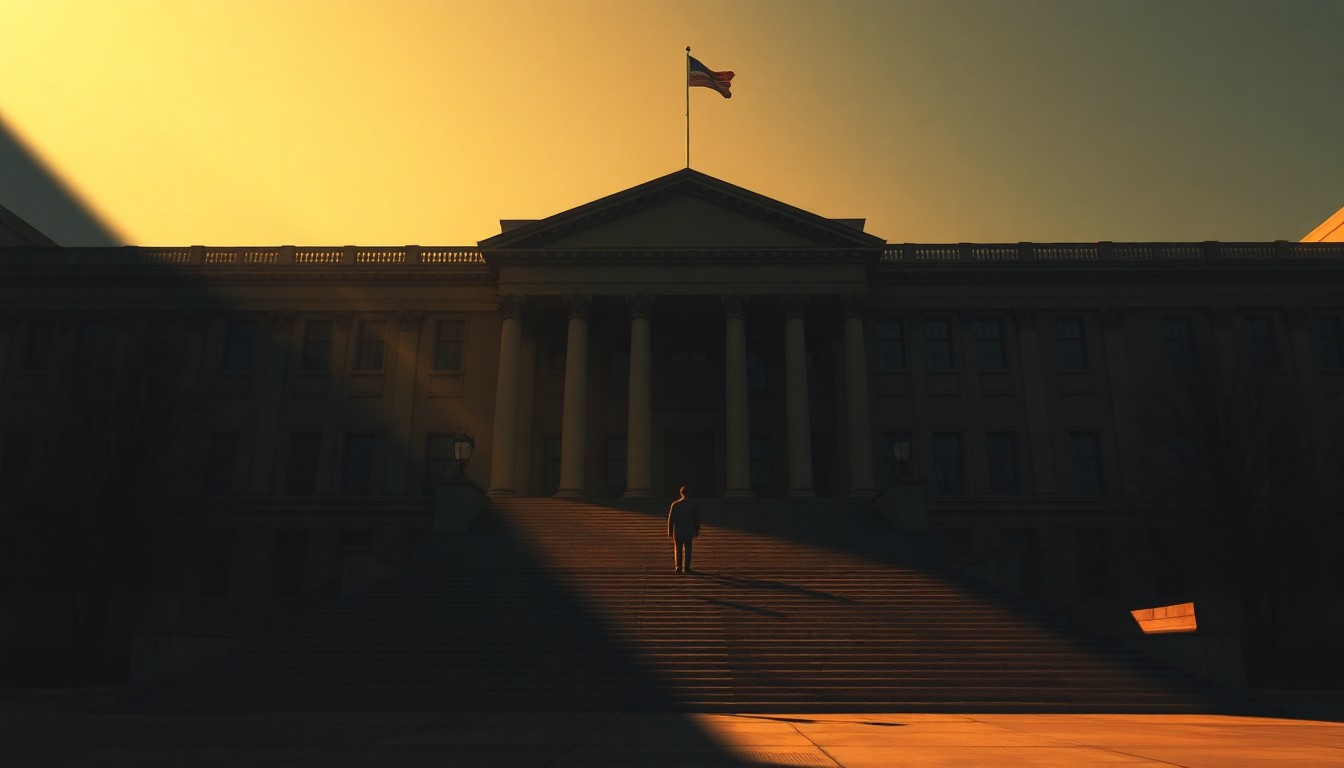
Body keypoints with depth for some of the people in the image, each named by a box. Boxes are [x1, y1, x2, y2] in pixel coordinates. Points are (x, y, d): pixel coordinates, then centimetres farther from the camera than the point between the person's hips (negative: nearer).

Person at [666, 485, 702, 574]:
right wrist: (696, 531, 9)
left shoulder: (675, 504, -6)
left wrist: (670, 532, 2)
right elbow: (697, 519, 0)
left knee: (678, 550, 9)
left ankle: (679, 567, 4)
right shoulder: (693, 504, -4)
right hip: (689, 531, 0)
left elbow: (670, 519, -5)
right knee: (687, 550, 5)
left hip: (678, 531, 0)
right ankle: (686, 568, 0)